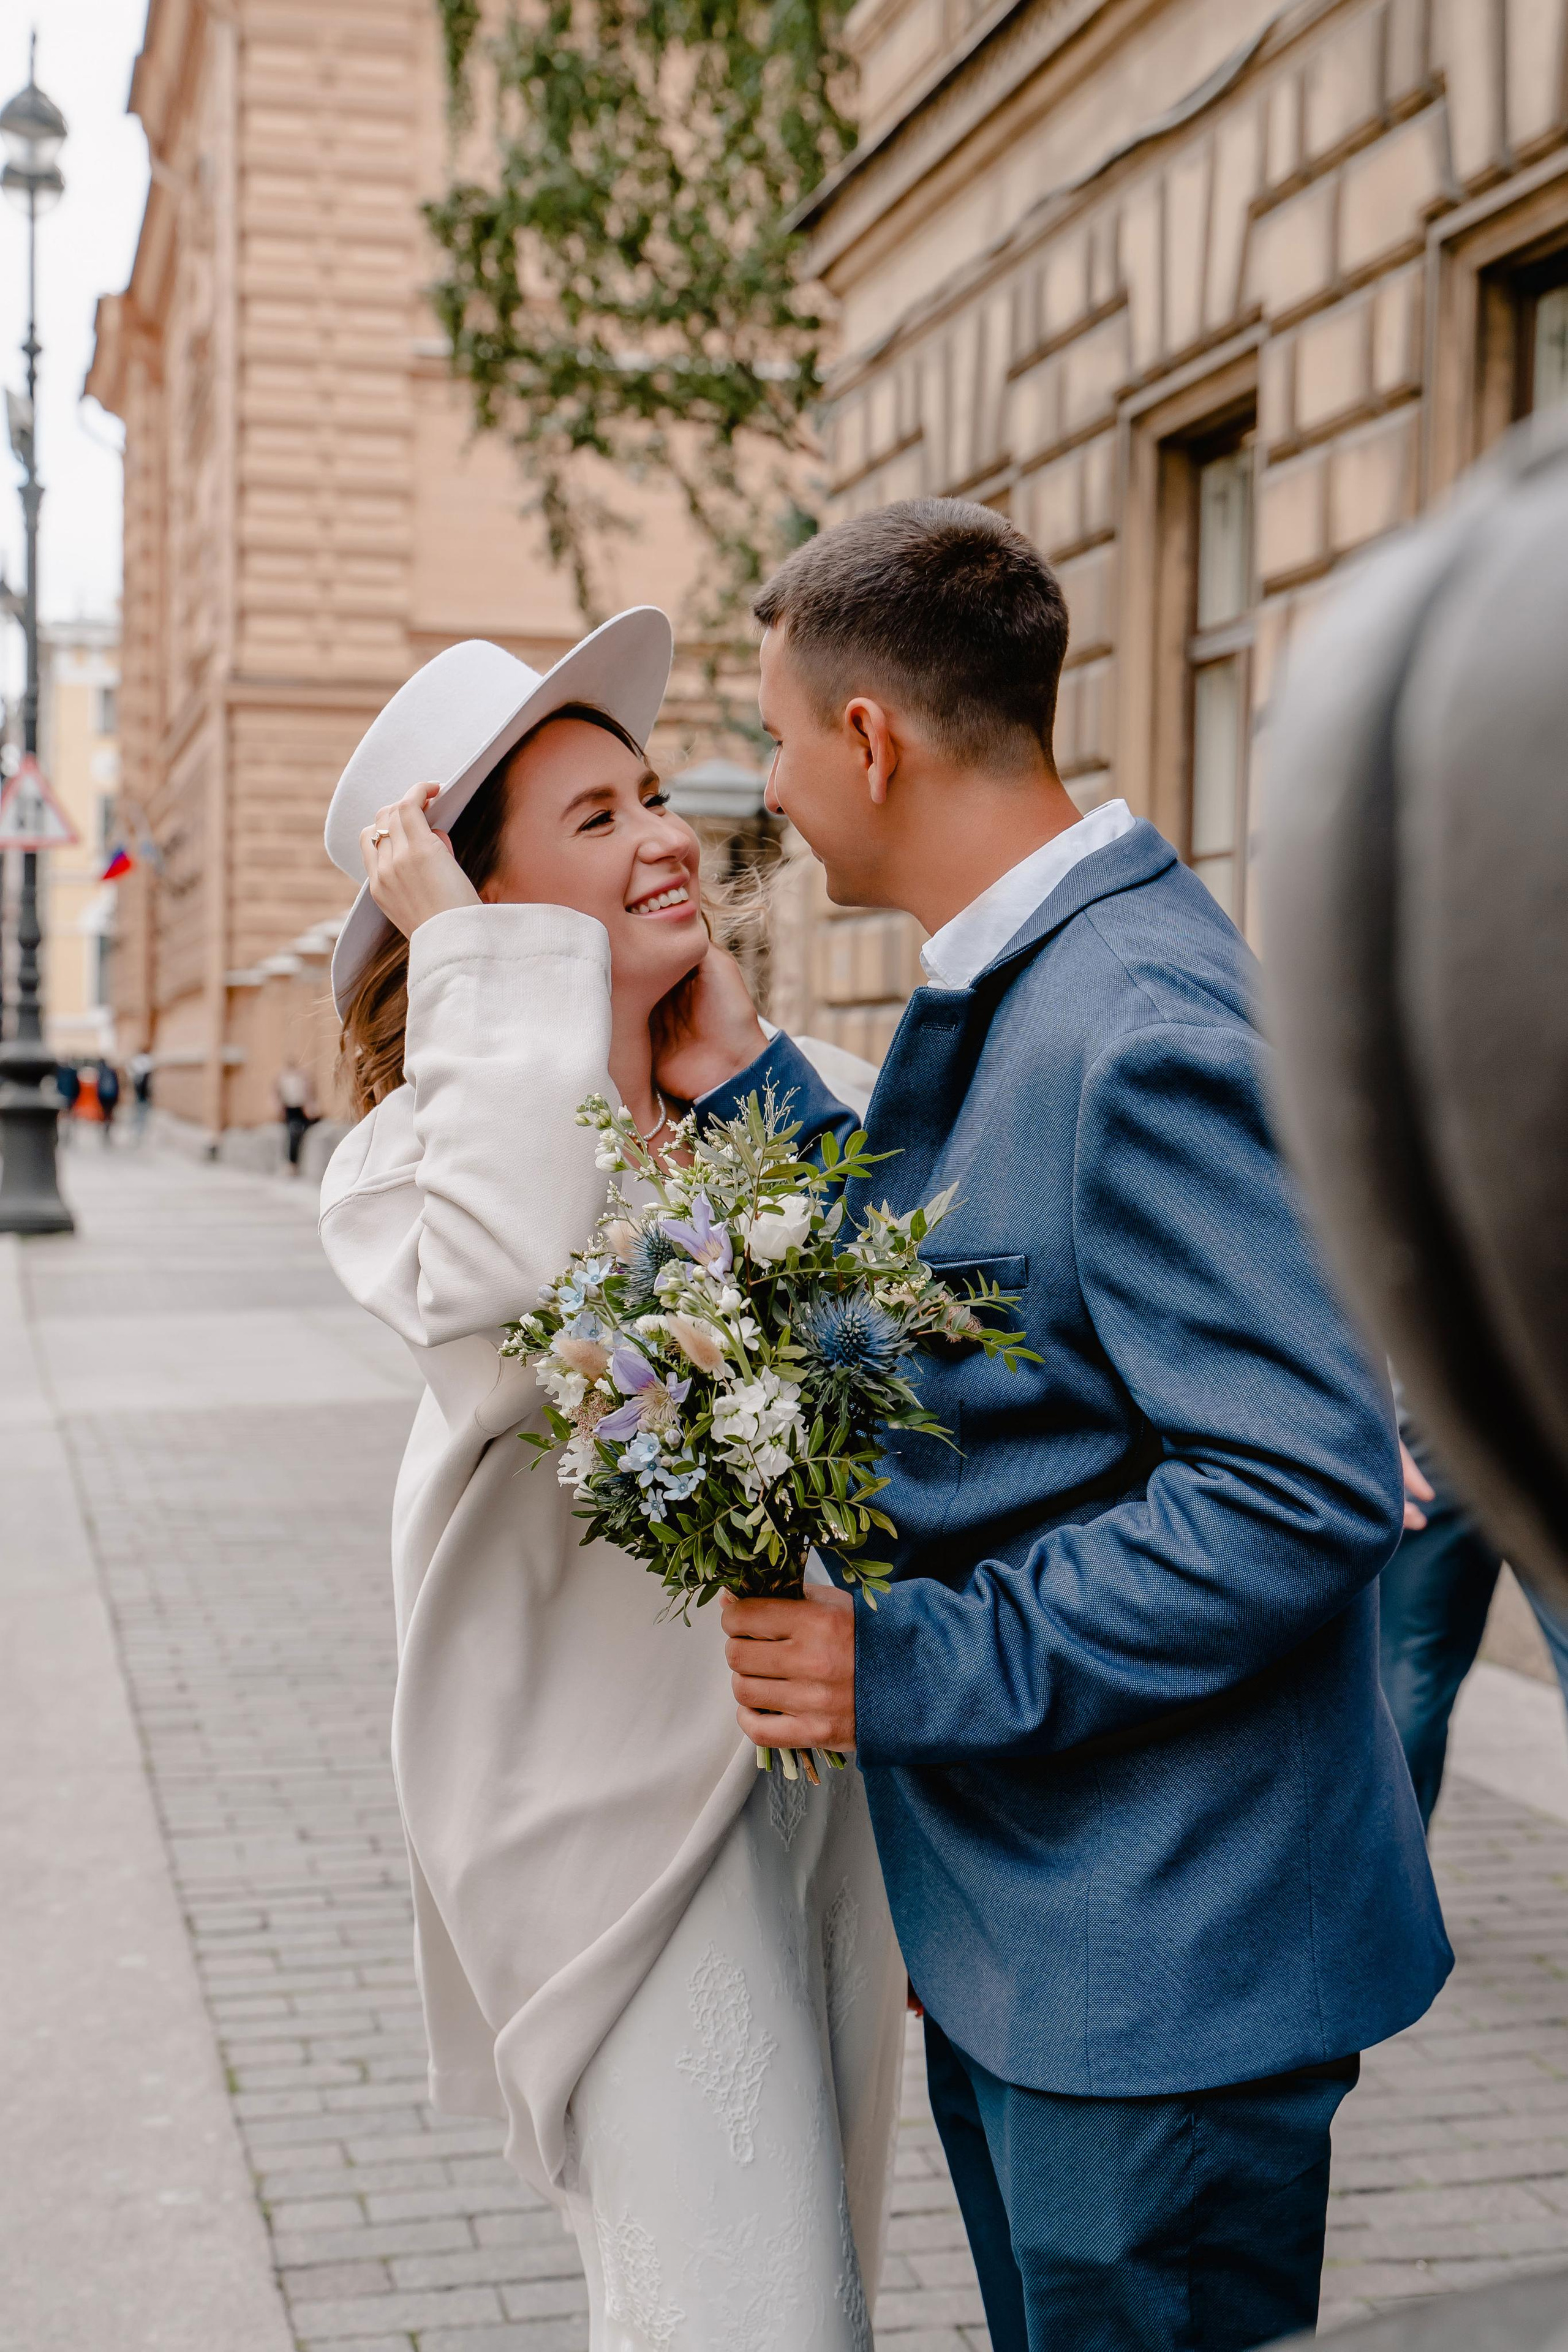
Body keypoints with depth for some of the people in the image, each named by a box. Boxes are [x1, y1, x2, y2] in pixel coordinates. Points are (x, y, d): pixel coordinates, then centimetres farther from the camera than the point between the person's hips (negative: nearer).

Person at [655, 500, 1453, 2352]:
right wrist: (741, 1082, 10)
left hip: (1153, 1967, -10)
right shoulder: (1003, 994, 8)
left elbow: (1309, 1488, -27)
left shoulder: (1150, 1031, -24)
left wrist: (910, 1666, -24)